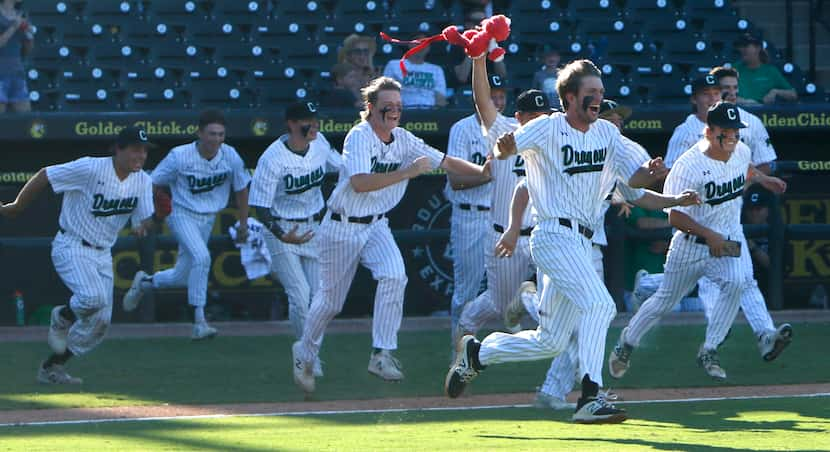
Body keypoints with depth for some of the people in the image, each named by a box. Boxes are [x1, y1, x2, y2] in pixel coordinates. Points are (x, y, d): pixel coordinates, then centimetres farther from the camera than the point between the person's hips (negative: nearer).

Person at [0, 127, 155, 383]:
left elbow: (144, 218, 5)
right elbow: (44, 177, -12)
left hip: (102, 254, 7)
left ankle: (52, 368, 18)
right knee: (93, 297, -31)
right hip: (71, 247, -7)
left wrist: (143, 225, -21)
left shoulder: (143, 182, -1)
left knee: (101, 321, 3)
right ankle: (62, 318, 4)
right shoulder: (90, 169, -20)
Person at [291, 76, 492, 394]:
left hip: (376, 226, 5)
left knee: (394, 275, -22)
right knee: (331, 300, 5)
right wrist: (407, 172, -36)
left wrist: (482, 171, -14)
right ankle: (304, 353, 32)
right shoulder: (359, 137, -19)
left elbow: (445, 162, 0)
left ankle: (382, 355, -17)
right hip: (342, 228, -5)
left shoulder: (404, 140, 0)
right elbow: (359, 183, -33)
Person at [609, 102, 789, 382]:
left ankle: (709, 352, -13)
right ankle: (627, 342, 36)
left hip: (729, 238, 4)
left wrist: (762, 179, 10)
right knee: (666, 300, 9)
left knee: (736, 283, -25)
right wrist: (710, 235, -33)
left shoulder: (741, 152, -2)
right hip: (693, 241, -4)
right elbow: (675, 216, -25)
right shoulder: (688, 167, -24)